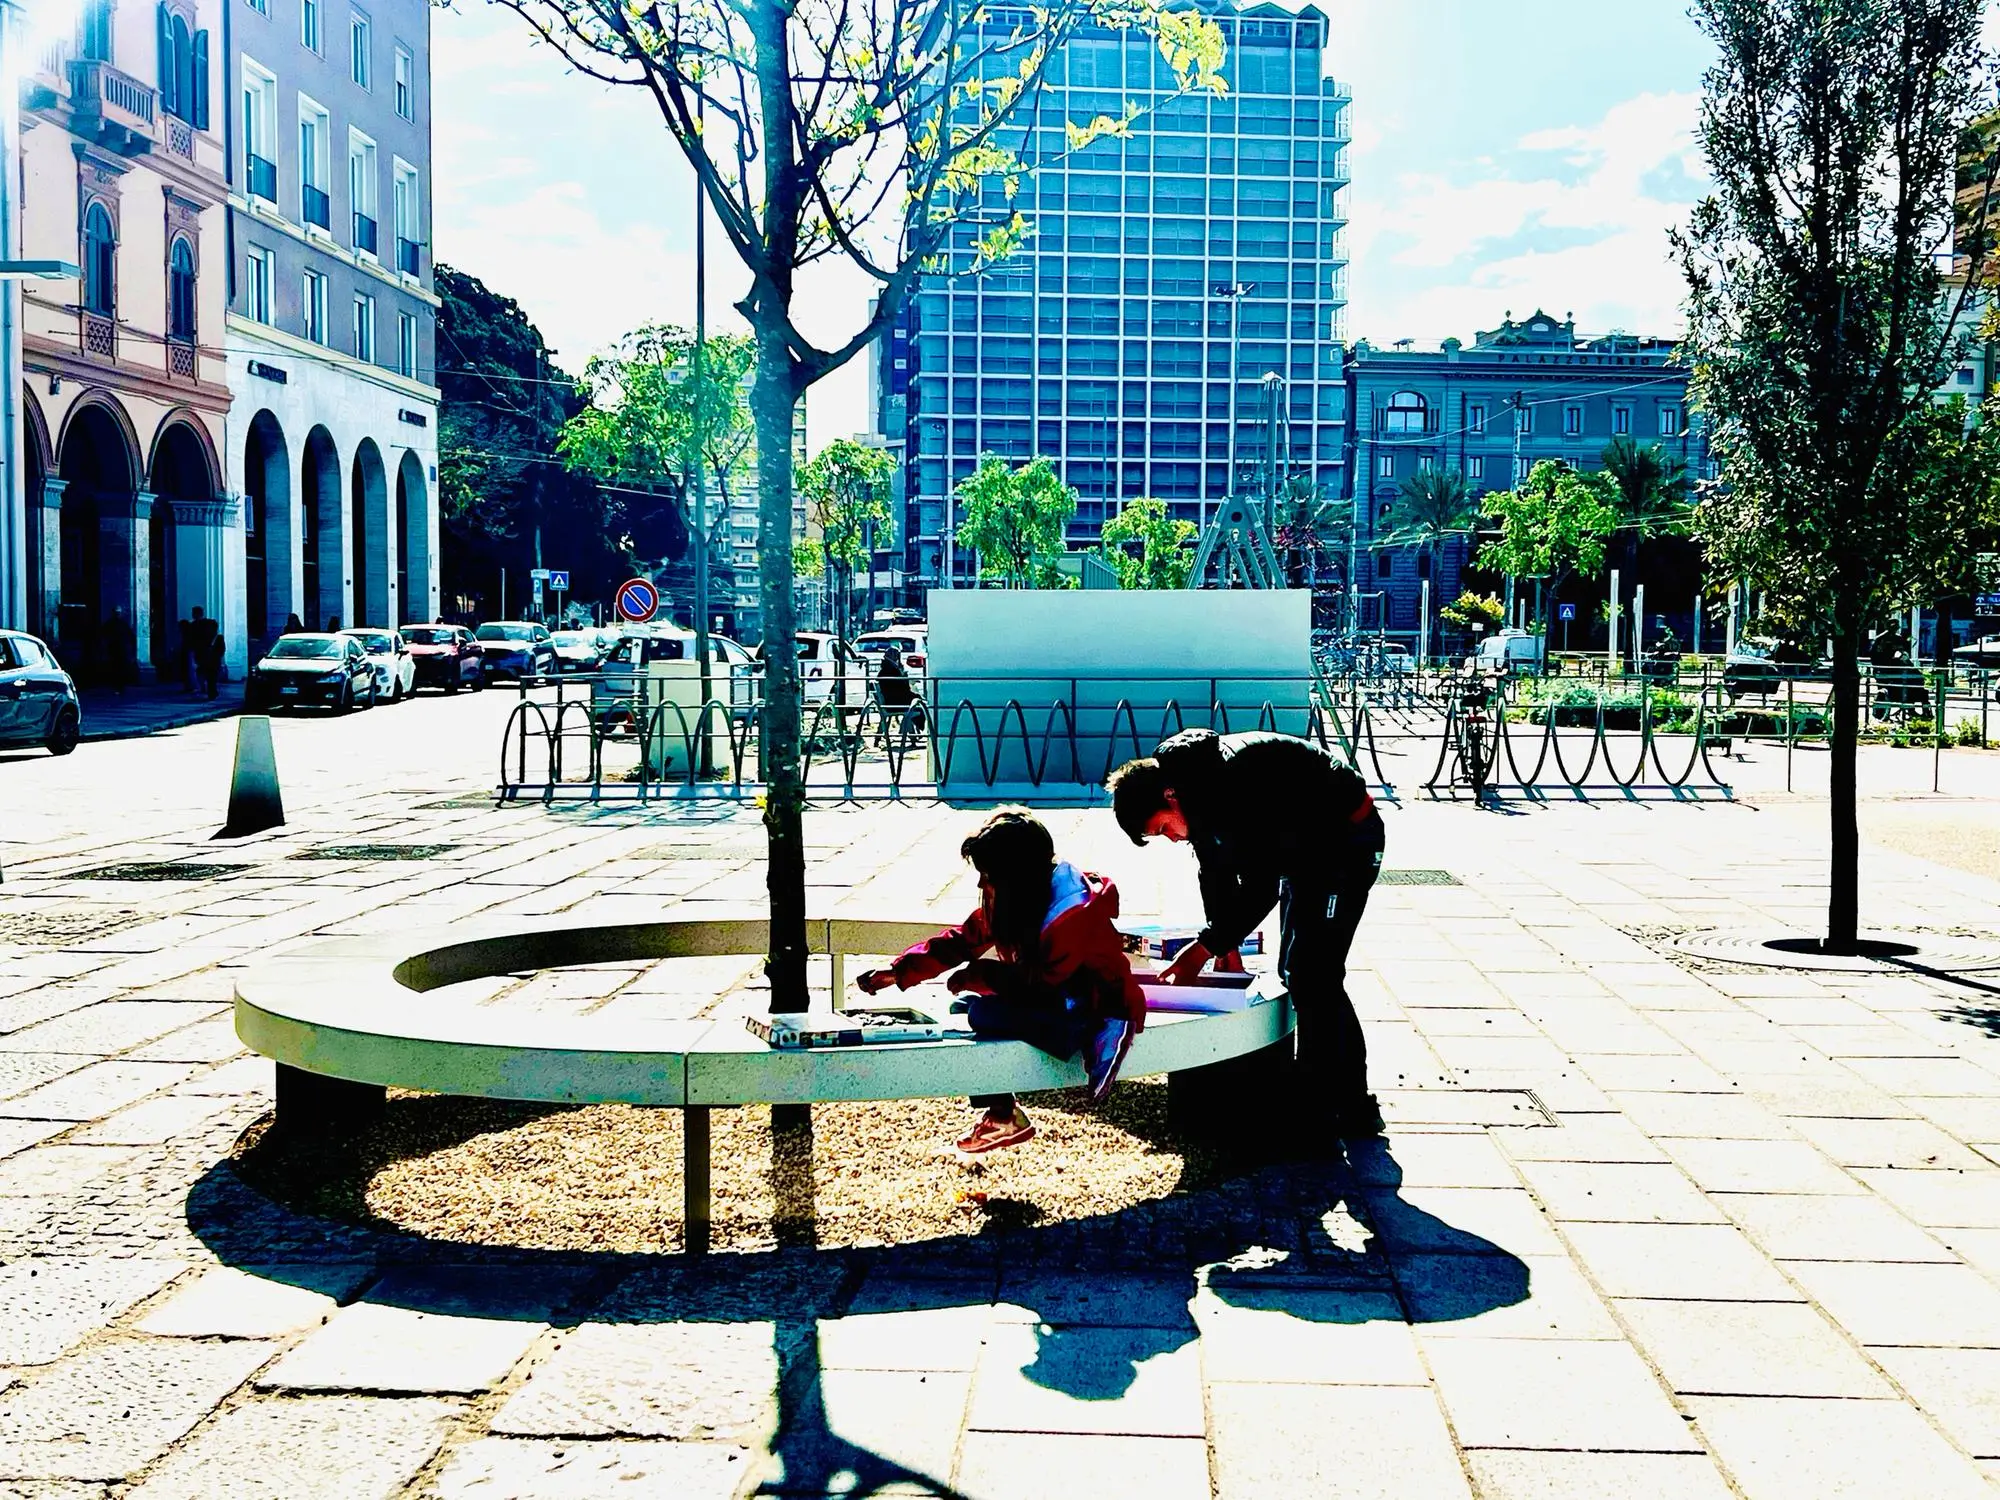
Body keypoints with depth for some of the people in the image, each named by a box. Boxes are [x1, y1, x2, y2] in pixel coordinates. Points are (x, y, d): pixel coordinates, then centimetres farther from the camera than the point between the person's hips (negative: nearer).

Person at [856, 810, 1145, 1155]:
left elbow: (1039, 984, -23)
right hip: (1056, 999, 9)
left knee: (984, 1013, -22)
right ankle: (1000, 1115, 2)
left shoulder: (1071, 913, -26)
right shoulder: (1008, 903, 0)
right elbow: (960, 940, 5)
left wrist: (977, 976, -15)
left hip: (1099, 1011, -9)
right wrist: (899, 972, -2)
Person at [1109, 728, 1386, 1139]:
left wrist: (1208, 946, -25)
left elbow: (1262, 882, -30)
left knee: (1312, 978, -13)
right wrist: (1223, 941, 5)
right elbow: (1215, 868, 8)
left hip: (1348, 837, -10)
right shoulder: (1193, 789, -4)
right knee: (1295, 972, 12)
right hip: (1303, 841, 10)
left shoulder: (1233, 784, -33)